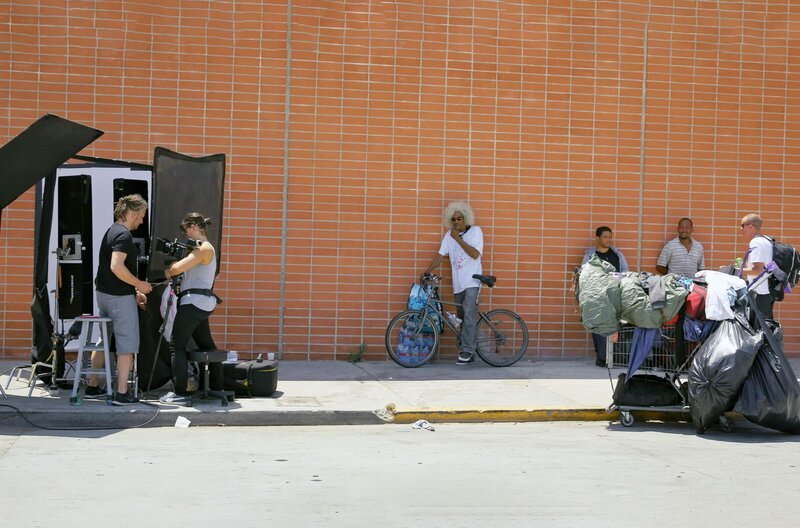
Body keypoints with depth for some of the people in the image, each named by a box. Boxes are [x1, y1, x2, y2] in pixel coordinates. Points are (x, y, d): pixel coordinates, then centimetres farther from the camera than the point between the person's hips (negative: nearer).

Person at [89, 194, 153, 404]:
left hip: (104, 294, 10)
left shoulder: (112, 231, 15)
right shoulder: (123, 235, -16)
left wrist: (134, 291, 19)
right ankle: (122, 393, -3)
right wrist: (138, 285, -16)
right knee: (127, 344, -3)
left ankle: (92, 386, 24)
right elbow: (117, 267, -28)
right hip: (120, 298, -10)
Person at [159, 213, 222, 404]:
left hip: (194, 302, -10)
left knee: (178, 346, -8)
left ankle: (179, 393, -9)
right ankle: (217, 388, 21)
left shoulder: (205, 248, -11)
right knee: (207, 346, 15)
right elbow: (182, 266, 18)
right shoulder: (202, 248, 21)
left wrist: (168, 272, 0)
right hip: (202, 304, 10)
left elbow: (178, 268, -19)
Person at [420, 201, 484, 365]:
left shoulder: (475, 231, -4)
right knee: (462, 318, 7)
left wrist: (458, 239, -15)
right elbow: (440, 255, 2)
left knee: (469, 314, -18)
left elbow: (475, 254, -15)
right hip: (458, 283, 5)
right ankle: (469, 354, 13)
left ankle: (467, 350, -19)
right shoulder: (449, 235, 7)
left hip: (472, 281, -5)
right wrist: (427, 271, -9)